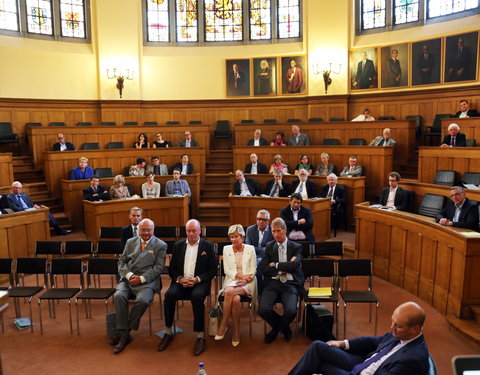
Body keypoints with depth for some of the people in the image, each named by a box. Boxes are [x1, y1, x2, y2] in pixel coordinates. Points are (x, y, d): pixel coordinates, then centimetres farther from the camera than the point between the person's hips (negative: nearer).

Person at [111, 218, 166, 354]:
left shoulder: (161, 245, 5)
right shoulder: (130, 242, 17)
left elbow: (158, 268, -3)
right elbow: (122, 261, 12)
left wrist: (141, 278, -14)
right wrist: (129, 275, -8)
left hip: (147, 282, -3)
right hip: (128, 280, 3)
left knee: (142, 300, -31)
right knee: (118, 296, -27)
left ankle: (125, 331, -11)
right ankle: (124, 333, -16)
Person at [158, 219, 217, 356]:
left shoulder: (208, 246, 5)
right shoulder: (178, 246, 14)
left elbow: (212, 270, 1)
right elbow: (171, 269, 12)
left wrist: (197, 279, -14)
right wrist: (180, 279, -9)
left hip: (200, 282, -3)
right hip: (181, 281, 3)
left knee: (197, 297, -34)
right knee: (169, 295, -28)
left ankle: (200, 336, -22)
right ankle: (168, 333, -11)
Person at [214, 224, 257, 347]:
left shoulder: (250, 249, 7)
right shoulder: (226, 249, 11)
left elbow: (253, 270, 3)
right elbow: (227, 270, 4)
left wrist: (245, 279, -15)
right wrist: (240, 275, -13)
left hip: (247, 283, -1)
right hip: (231, 281, 1)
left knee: (229, 292, -34)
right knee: (236, 299, -34)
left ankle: (223, 325, -18)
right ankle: (236, 333, -19)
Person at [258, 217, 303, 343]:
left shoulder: (296, 247, 8)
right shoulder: (269, 246, 12)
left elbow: (295, 265, -10)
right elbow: (264, 268, 1)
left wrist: (275, 265, -4)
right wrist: (284, 268, -6)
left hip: (290, 284, -1)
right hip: (273, 283, 2)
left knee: (290, 311, -28)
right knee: (263, 310, -24)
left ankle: (276, 329, 11)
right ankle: (283, 327, 12)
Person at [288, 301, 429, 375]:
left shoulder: (415, 359, -29)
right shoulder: (399, 335, -4)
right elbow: (375, 341, 13)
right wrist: (343, 343, 9)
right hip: (363, 362, 8)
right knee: (317, 346, -3)